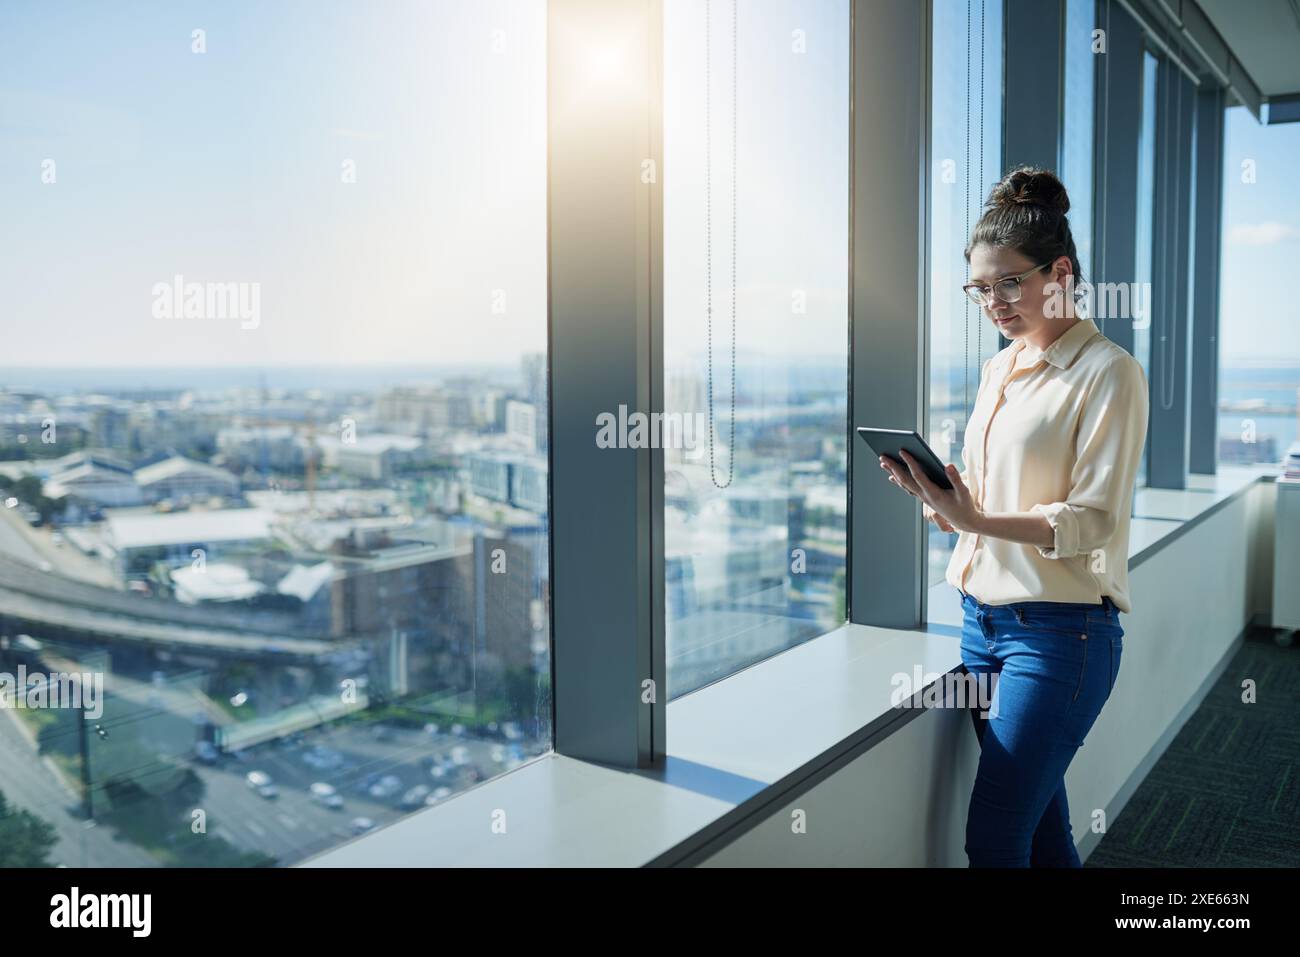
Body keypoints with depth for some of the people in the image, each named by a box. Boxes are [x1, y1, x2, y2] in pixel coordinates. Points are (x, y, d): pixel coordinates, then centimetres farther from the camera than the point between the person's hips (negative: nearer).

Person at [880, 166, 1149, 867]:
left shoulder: (1108, 373, -8)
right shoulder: (999, 368, 14)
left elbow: (1092, 520, -15)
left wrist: (977, 520, -28)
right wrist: (931, 493, -5)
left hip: (1058, 630, -7)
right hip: (983, 618, 7)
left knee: (991, 838, -6)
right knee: (1040, 826, 15)